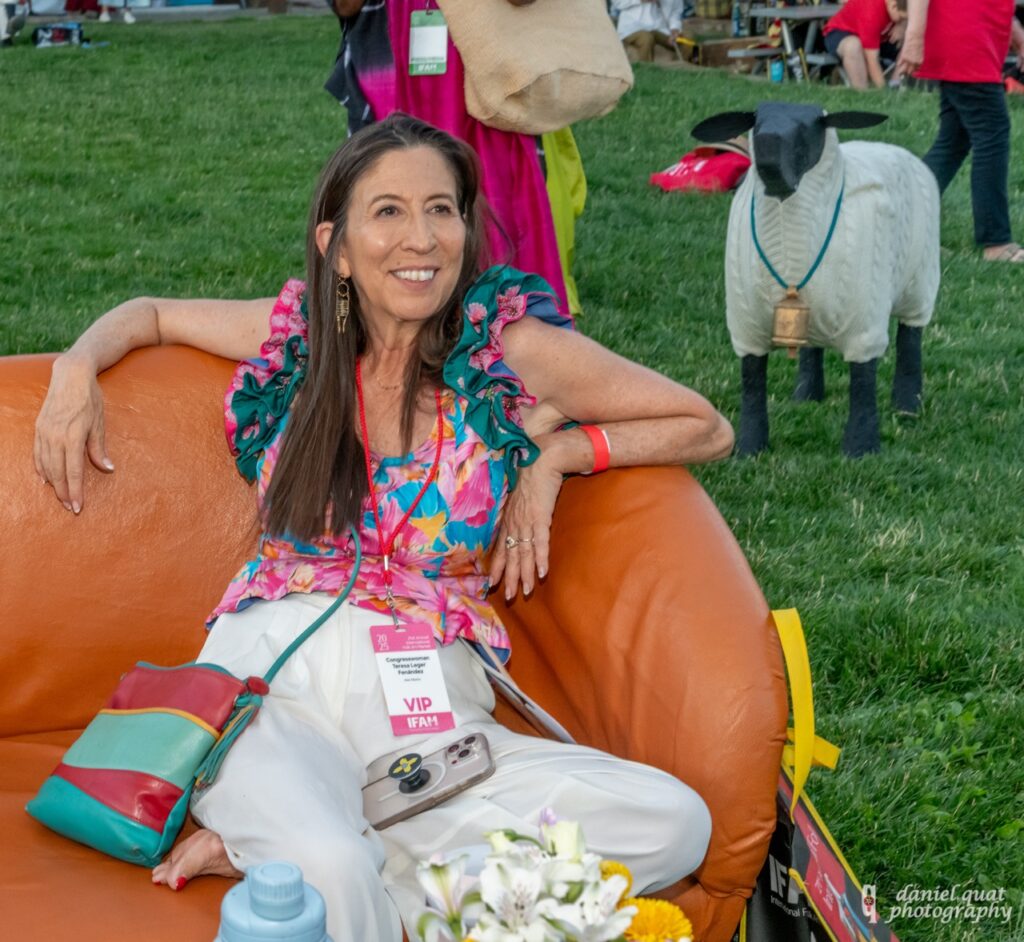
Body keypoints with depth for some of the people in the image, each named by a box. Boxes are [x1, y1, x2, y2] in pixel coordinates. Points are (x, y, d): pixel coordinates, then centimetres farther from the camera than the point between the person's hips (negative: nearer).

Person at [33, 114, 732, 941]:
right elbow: (150, 314, 28)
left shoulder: (511, 345, 1)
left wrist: (555, 451, -1)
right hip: (273, 675, -2)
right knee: (333, 874, -40)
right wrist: (77, 370, 9)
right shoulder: (297, 332, 8)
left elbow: (707, 429, 10)